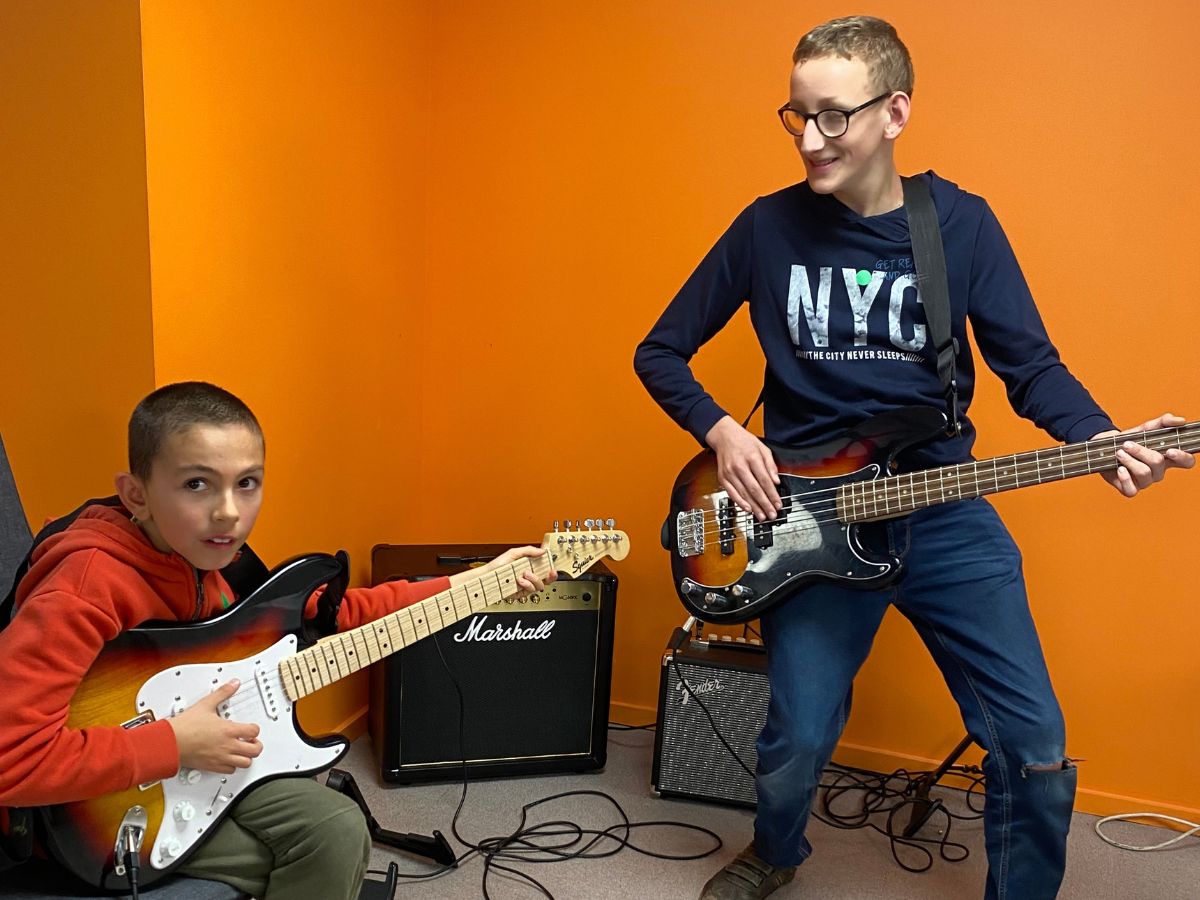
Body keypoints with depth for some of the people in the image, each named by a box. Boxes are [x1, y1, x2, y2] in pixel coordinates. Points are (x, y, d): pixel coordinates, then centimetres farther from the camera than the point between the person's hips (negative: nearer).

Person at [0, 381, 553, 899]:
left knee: (339, 831, 0)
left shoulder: (209, 553, -3)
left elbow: (331, 611, 4)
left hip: (194, 768, 7)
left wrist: (472, 583, 2)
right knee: (327, 854, -13)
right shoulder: (90, 584, -28)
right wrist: (174, 745, -28)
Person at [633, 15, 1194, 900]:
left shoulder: (962, 223, 1)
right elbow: (660, 352, 7)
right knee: (800, 739, -2)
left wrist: (1104, 441, -16)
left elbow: (1031, 362, 3)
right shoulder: (770, 225, -1)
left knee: (1036, 746, 0)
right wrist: (721, 433, -9)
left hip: (944, 511, 1)